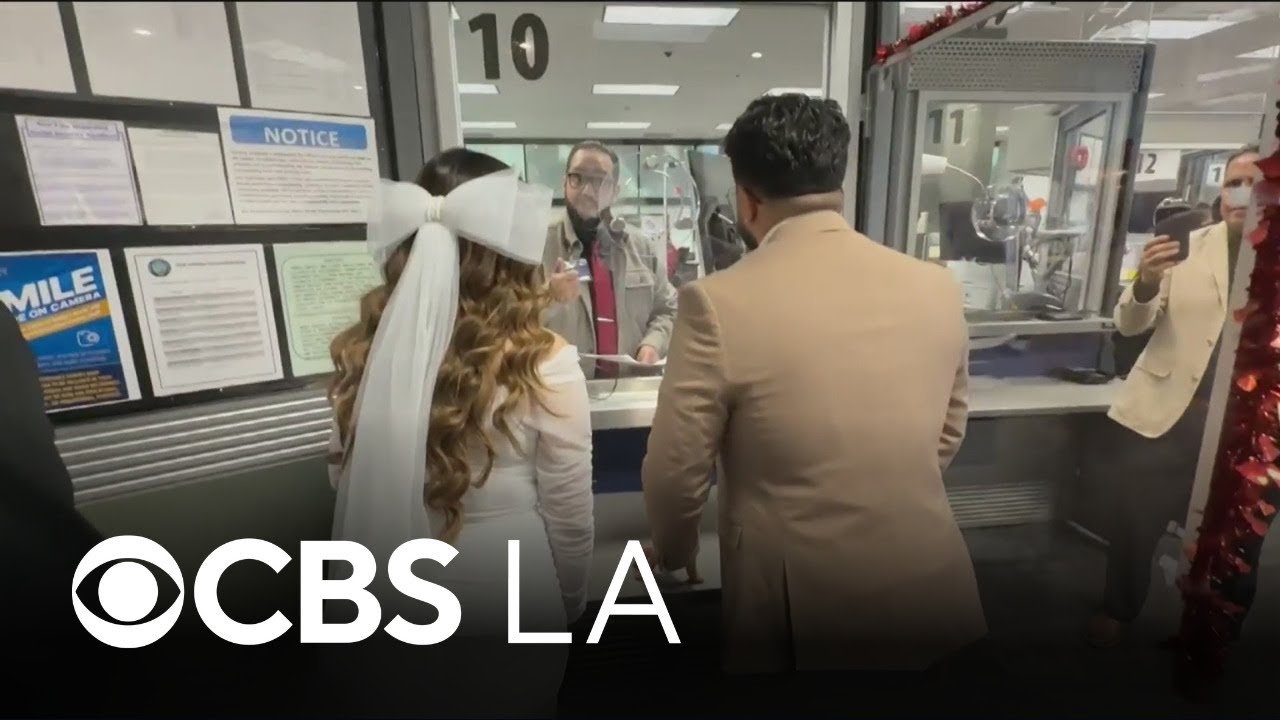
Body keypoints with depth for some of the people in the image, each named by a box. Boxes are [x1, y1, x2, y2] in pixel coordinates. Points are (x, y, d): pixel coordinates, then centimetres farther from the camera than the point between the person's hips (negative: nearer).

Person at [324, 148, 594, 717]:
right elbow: (568, 515, -13)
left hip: (391, 595, 3)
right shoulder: (542, 365, -23)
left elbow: (345, 485, 1)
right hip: (506, 605, -2)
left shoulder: (362, 354, -12)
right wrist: (569, 606, 5)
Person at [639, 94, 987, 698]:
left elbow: (677, 472, -13)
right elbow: (946, 437, 8)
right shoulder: (937, 288, -5)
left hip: (800, 598, -4)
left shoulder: (719, 303, -22)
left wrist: (673, 550, 8)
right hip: (927, 580, 5)